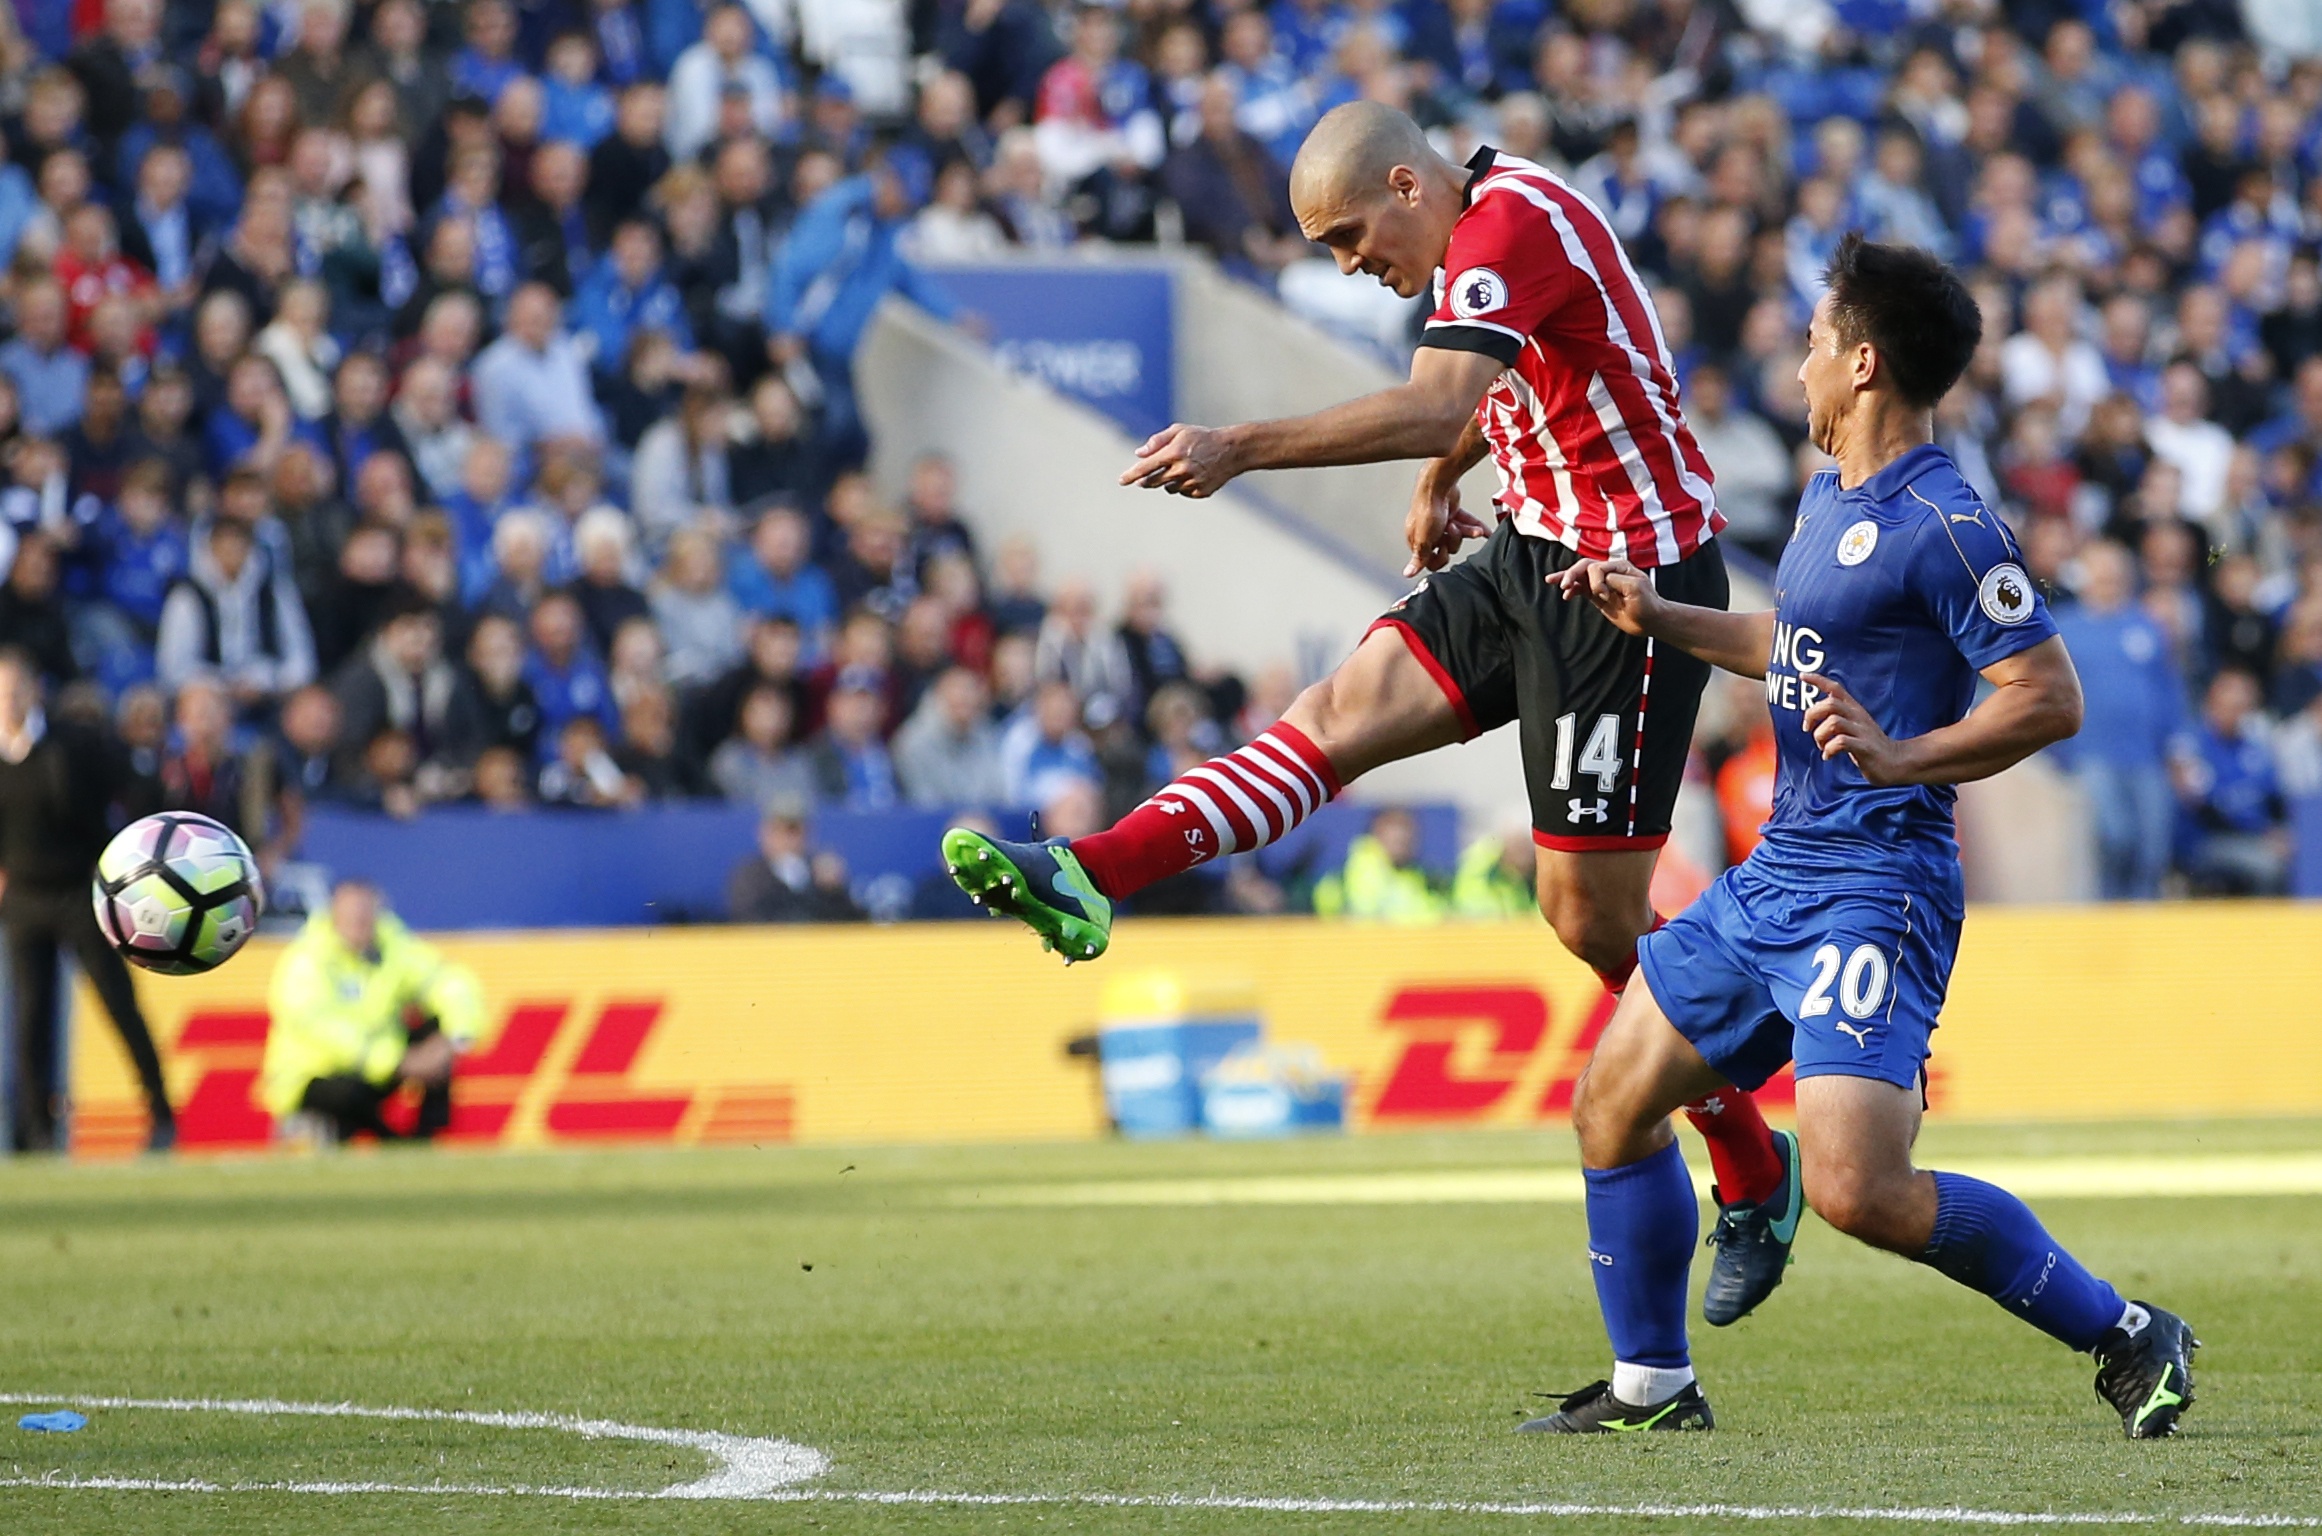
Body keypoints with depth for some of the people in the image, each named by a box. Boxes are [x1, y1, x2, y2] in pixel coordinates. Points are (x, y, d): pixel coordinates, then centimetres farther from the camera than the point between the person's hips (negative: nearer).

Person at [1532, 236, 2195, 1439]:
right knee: (1612, 1101, 15)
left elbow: (2050, 697, -20)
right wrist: (1657, 618, 30)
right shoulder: (1828, 501, 14)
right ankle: (1651, 1387, 27)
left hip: (1873, 886, -10)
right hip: (1777, 875, 10)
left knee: (1857, 1190, -22)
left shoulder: (1944, 526, -16)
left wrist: (1902, 759, -29)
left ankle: (2126, 1339, -9)